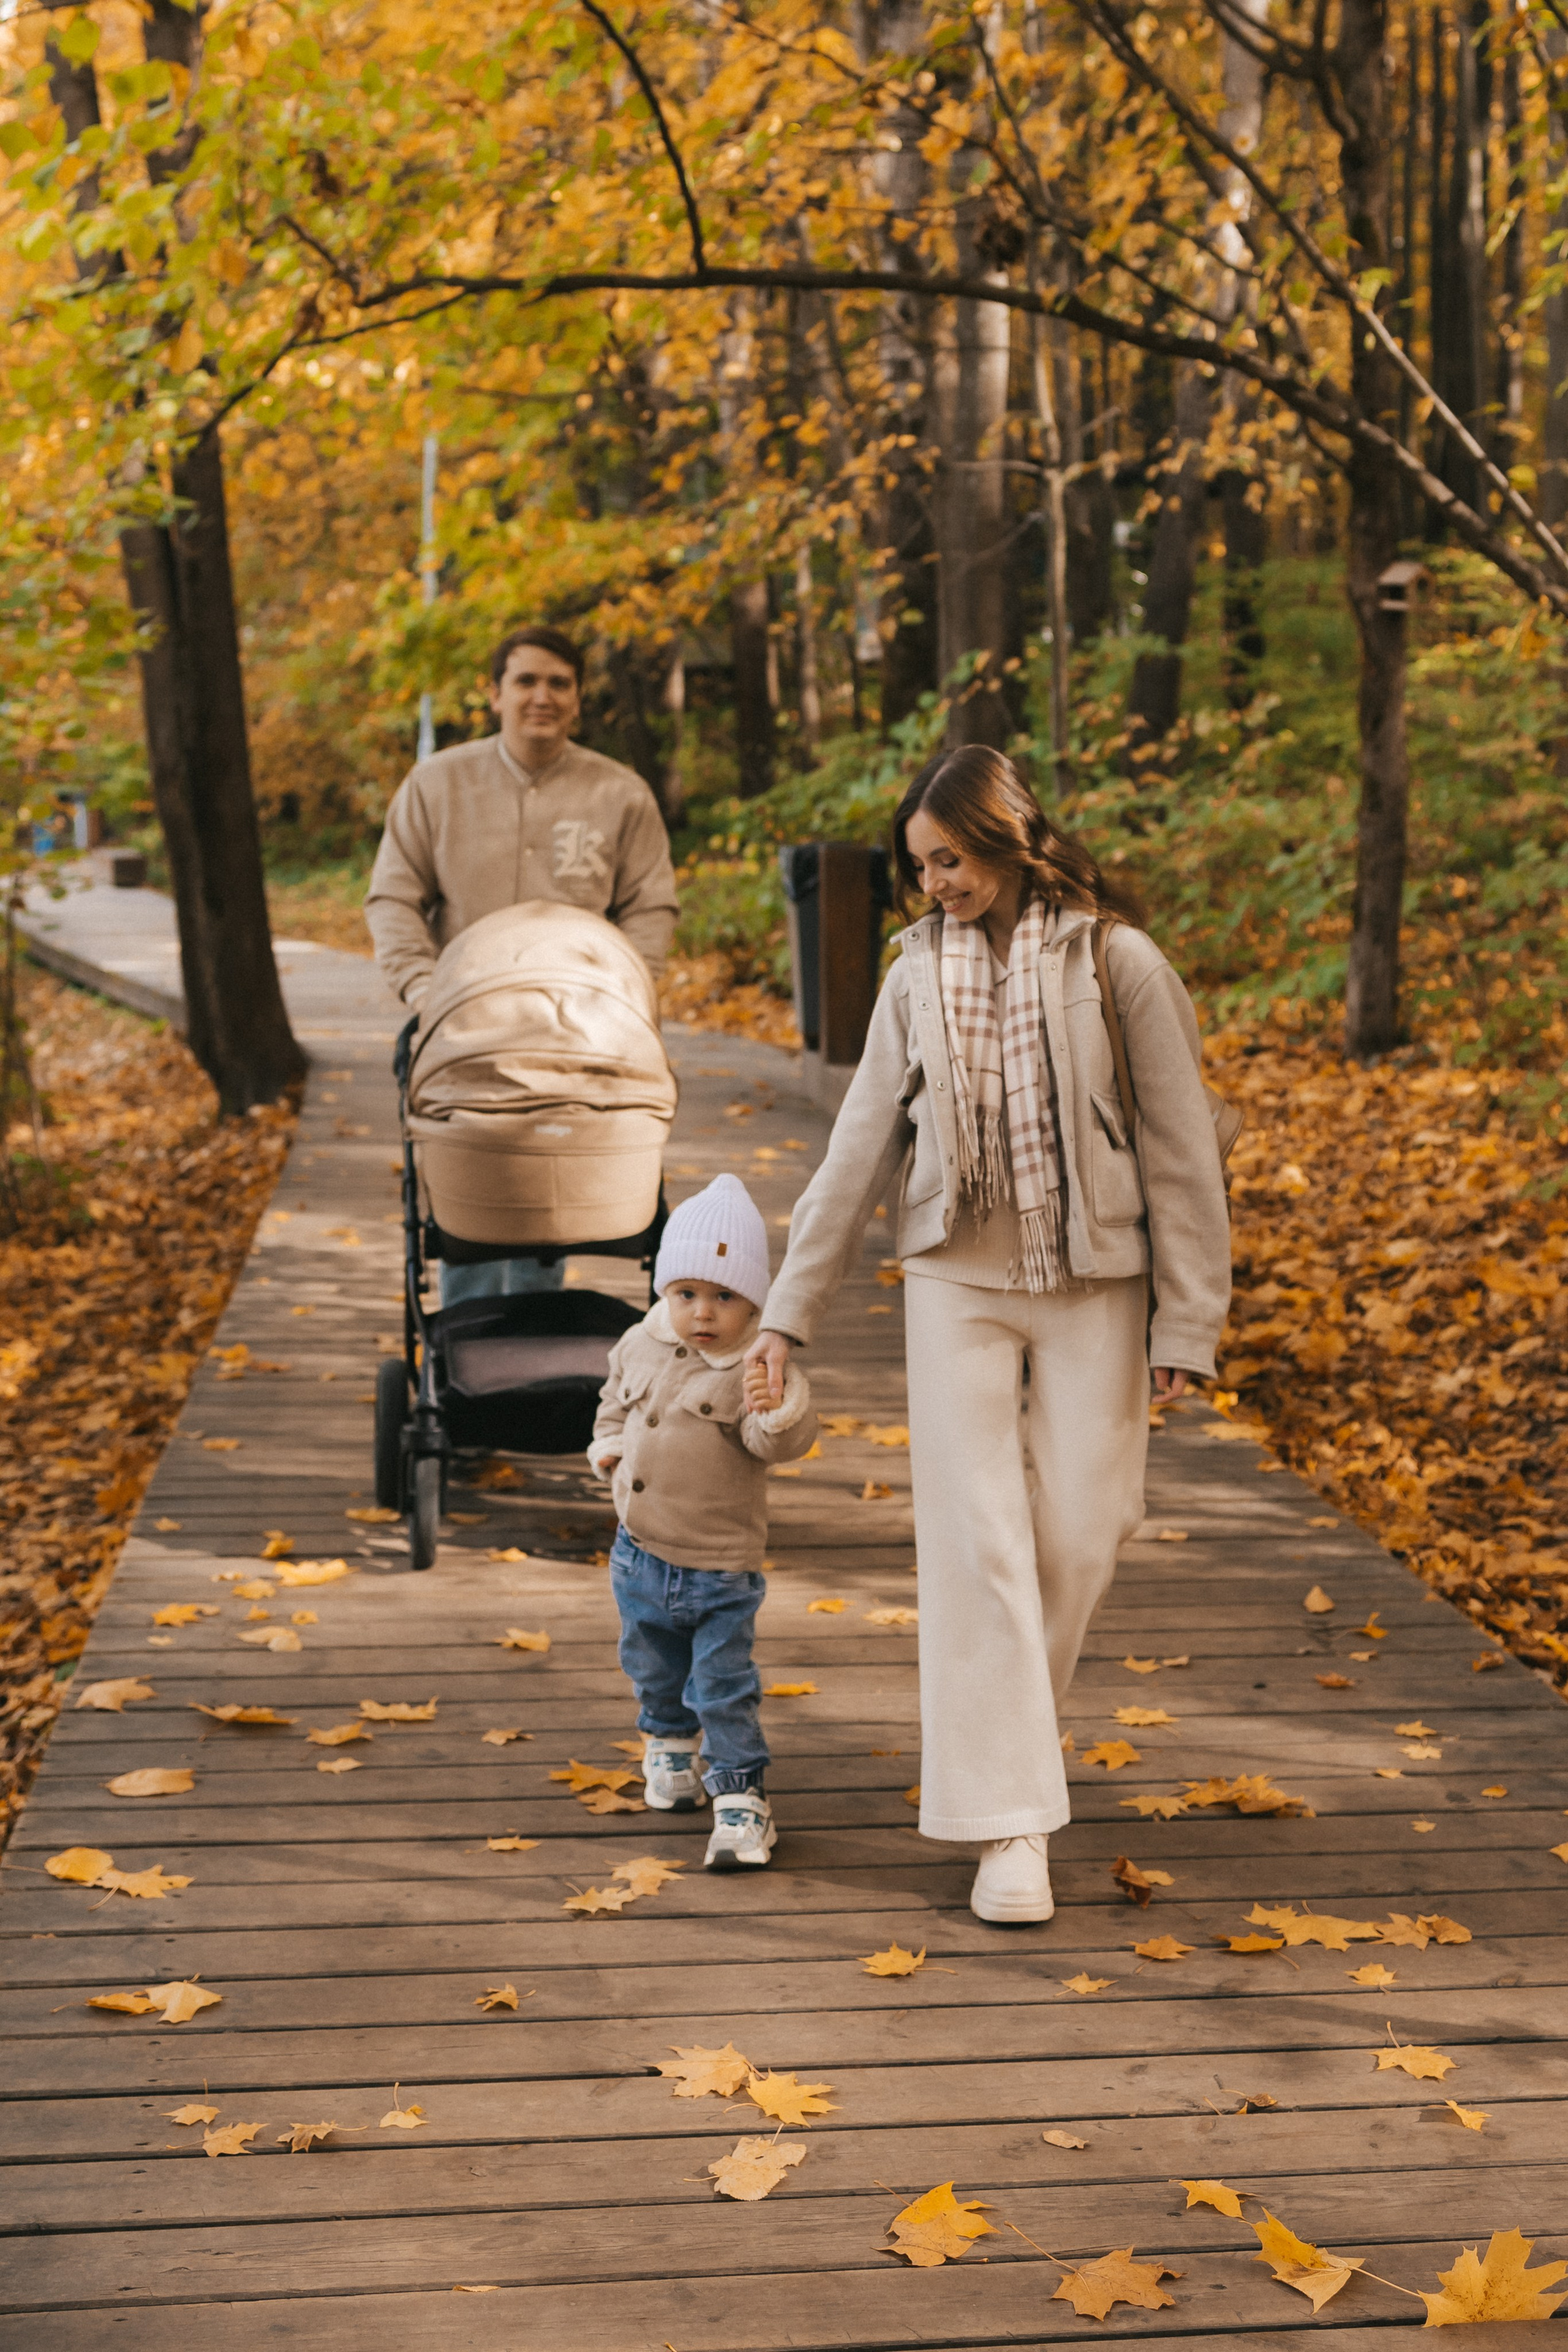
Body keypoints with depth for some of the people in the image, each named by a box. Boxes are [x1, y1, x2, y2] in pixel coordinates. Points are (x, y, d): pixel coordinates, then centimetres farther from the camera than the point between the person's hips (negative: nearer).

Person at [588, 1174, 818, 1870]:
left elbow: (786, 1443, -33)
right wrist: (609, 1445, 4)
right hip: (640, 1553, 6)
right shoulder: (641, 1345, -1)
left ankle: (740, 1801, 7)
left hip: (719, 1566, -6)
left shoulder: (756, 1371, -19)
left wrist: (773, 1411, -53)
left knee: (724, 1688, -4)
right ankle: (669, 1745, 51)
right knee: (654, 1668, 26)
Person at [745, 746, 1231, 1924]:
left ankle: (998, 1725, 30)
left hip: (1092, 1286, -1)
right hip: (959, 1282, 2)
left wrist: (1188, 1322, -6)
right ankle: (1012, 1824, -2)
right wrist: (788, 1312, 5)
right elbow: (860, 1152, 6)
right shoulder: (919, 977, 1)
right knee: (978, 1538, -5)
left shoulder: (1118, 964, -8)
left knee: (1080, 1531, 3)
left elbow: (1181, 1150, -5)